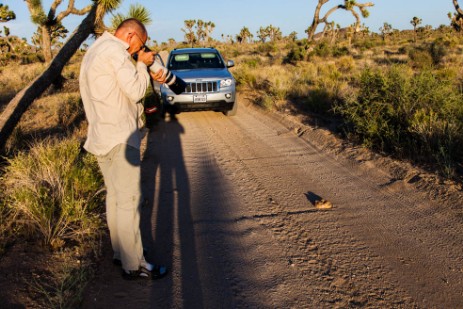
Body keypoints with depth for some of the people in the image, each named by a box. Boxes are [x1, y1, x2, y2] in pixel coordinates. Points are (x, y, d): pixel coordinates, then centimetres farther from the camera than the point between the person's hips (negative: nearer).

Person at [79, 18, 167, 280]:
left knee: (115, 196, 17)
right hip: (119, 137, -11)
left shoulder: (96, 50, 19)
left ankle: (121, 250, 29)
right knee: (129, 199, -5)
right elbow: (135, 91, -16)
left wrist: (150, 77, 9)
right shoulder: (115, 51, -13)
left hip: (103, 137, 11)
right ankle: (134, 265, 3)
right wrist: (143, 64, -1)